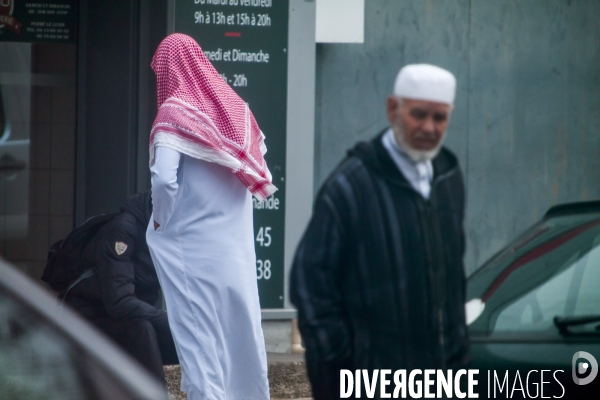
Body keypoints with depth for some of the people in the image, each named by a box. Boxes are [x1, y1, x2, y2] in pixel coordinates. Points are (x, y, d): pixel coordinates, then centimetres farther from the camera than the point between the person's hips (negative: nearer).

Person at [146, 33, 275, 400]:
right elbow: (260, 172, 10)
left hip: (193, 240, -6)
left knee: (199, 324, -1)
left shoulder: (175, 113, -10)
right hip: (238, 240, 6)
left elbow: (164, 179, -21)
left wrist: (162, 220, -5)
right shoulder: (234, 107, 8)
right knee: (241, 318, 13)